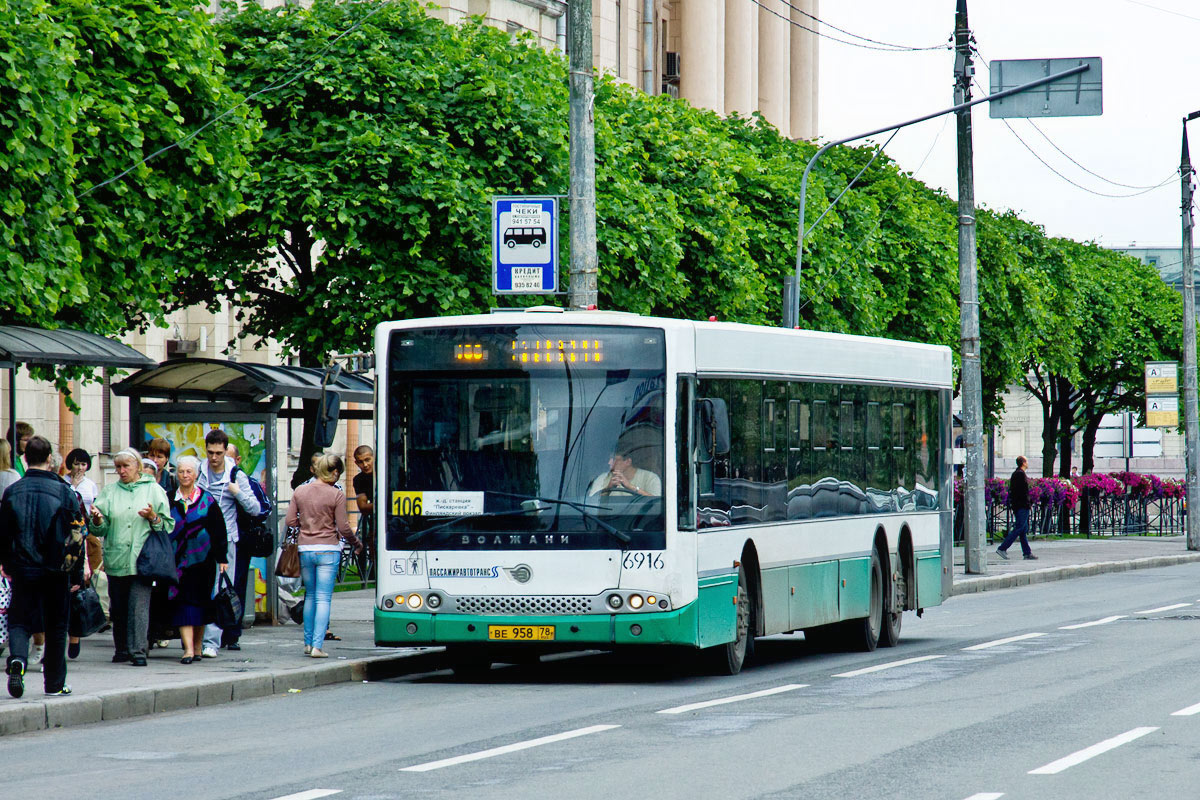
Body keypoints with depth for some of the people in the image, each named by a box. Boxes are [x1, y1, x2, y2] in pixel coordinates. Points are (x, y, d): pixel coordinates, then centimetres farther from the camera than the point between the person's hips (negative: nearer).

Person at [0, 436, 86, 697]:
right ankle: (54, 683, 16)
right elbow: (76, 537, -5)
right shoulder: (64, 492, -8)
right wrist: (77, 574, 4)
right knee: (56, 627, 11)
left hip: (23, 570, 1)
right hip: (56, 570, -1)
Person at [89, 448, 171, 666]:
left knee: (139, 605, -11)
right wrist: (97, 519, -12)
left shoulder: (153, 490, 8)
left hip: (142, 559, -3)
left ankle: (139, 650, -13)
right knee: (118, 608, 7)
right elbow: (99, 529, 9)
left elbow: (168, 526, 7)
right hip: (116, 560, 3)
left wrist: (153, 518, -11)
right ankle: (122, 649, 19)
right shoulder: (109, 492, 14)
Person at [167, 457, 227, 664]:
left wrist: (221, 558, -1)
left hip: (201, 559, 0)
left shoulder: (207, 500, 3)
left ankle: (198, 646, 16)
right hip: (178, 559, 0)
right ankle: (188, 649, -15)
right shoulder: (169, 500, 7)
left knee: (200, 602, 5)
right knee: (183, 603, -9)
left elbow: (219, 531, 3)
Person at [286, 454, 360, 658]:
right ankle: (317, 646, -8)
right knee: (323, 599, -2)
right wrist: (357, 544, 8)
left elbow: (290, 521, 4)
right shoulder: (337, 495, -8)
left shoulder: (300, 491, 4)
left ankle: (308, 643, 22)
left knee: (310, 596, 19)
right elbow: (343, 527, -8)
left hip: (305, 549, 4)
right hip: (328, 550, -4)